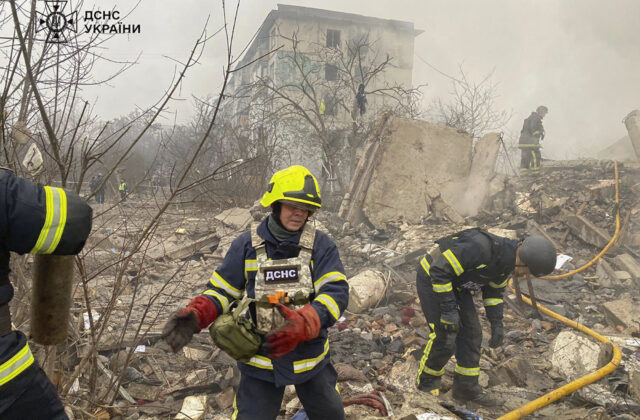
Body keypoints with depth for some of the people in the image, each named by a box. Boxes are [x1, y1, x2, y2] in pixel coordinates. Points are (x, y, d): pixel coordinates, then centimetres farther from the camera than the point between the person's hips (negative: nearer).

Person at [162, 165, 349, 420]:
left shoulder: (321, 245, -11)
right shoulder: (247, 245, -9)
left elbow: (336, 292, -21)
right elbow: (221, 290, -3)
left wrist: (303, 323, -39)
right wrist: (195, 315, -24)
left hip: (311, 357, 2)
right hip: (260, 362, -1)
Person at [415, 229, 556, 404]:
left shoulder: (507, 260, -6)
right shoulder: (479, 248, -36)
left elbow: (494, 290, 11)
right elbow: (439, 271, -33)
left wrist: (497, 323, 5)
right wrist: (449, 309, -29)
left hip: (456, 284, 9)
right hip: (431, 279, -8)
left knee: (471, 333, 6)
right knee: (444, 338, -9)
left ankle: (466, 386, 21)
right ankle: (426, 382, 16)